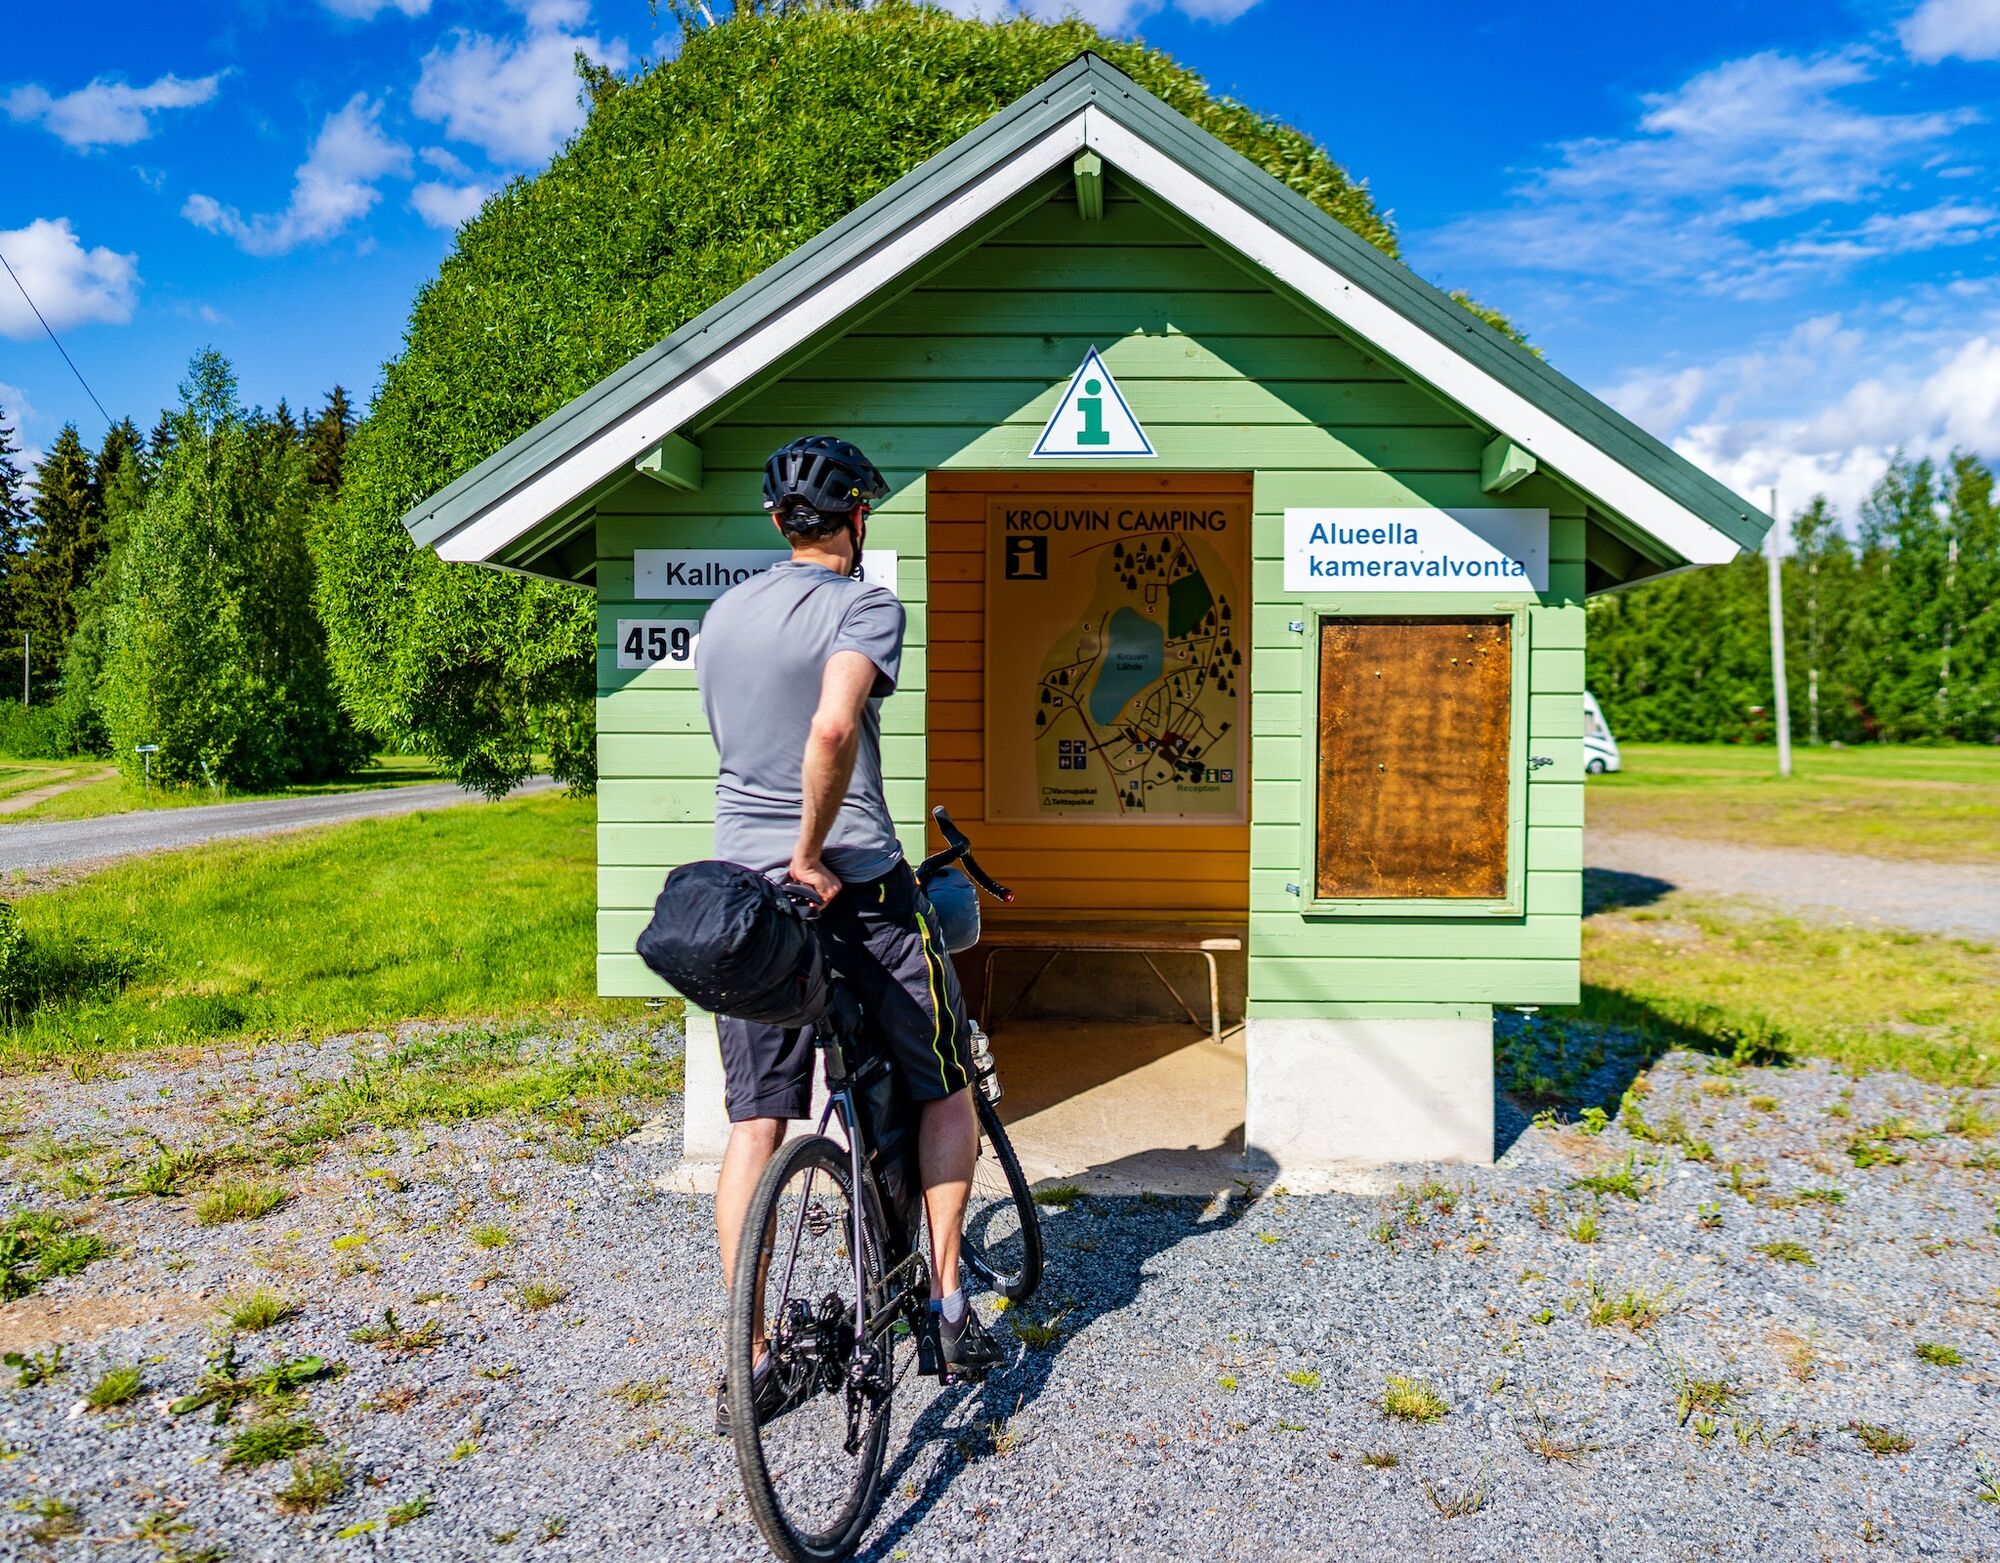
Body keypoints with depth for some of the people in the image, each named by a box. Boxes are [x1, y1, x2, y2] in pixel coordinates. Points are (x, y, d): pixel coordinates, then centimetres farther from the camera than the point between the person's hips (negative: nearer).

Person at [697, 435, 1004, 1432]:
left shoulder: (722, 615, 13)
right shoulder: (864, 606, -9)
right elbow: (834, 728, -29)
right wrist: (813, 854, -18)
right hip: (854, 887, -6)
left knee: (754, 1123, 9)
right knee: (944, 1089, 14)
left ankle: (748, 1360, 13)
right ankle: (948, 1305, 17)